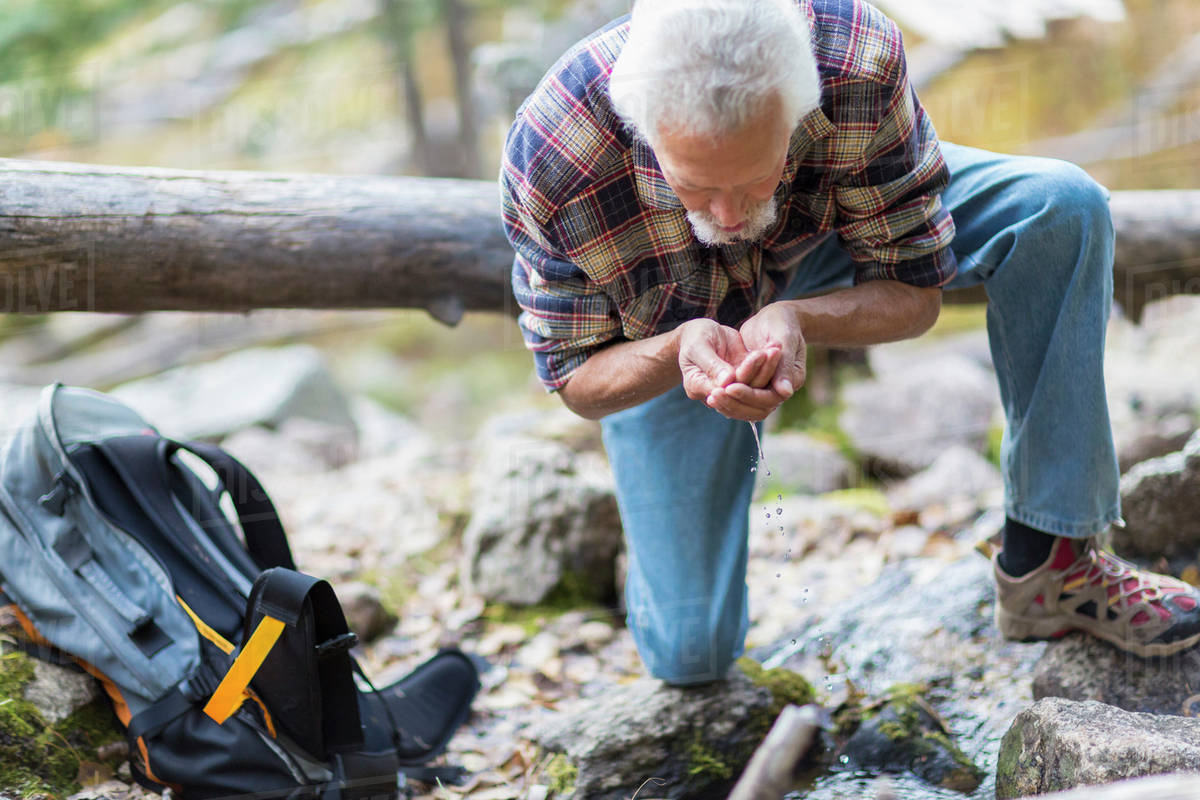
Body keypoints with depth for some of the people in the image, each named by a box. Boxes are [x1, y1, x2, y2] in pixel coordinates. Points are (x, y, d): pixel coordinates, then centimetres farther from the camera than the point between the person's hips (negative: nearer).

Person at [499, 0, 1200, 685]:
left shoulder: (862, 63, -39)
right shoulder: (550, 161, -39)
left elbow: (915, 292, -25)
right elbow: (576, 381, -25)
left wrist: (795, 319, -47)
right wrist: (681, 349, -47)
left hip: (822, 237, 1)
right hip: (663, 345, -1)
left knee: (1062, 208, -25)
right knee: (689, 657, -3)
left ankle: (1048, 562, -17)